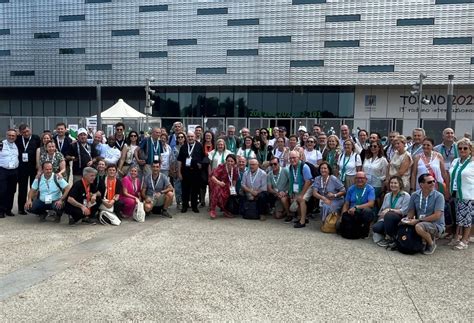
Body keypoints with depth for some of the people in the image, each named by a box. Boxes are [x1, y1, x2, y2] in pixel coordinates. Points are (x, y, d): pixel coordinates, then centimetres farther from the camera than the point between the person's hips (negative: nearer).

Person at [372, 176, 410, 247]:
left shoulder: (406, 196, -2)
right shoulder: (387, 195, 16)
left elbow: (404, 211, -12)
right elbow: (382, 210, 10)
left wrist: (389, 210, -17)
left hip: (400, 220, -4)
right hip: (387, 220, 4)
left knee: (389, 215, -37)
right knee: (375, 227, -27)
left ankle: (389, 238, -19)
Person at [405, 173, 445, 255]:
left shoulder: (438, 196, -11)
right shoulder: (415, 195, 2)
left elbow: (437, 216, -18)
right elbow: (411, 212, 6)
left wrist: (418, 220, -21)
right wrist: (408, 221, -16)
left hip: (436, 225, -5)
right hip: (420, 223, 6)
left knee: (419, 227, -33)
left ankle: (431, 243, -2)